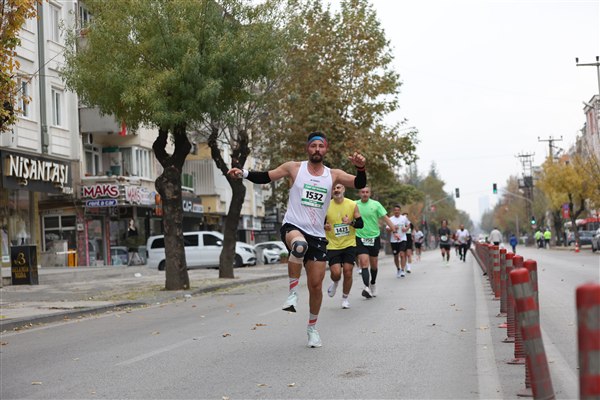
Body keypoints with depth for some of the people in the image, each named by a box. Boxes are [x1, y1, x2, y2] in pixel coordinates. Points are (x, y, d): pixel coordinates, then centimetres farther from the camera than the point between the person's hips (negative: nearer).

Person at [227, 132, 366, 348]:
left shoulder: (333, 175, 5)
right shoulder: (294, 168, 2)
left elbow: (359, 184, -4)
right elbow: (265, 177, 6)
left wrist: (361, 168, -24)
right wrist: (243, 173, -10)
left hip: (317, 235, 3)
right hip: (292, 227, -3)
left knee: (316, 285, 4)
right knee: (299, 245, -41)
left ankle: (312, 327, 27)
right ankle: (293, 292, -21)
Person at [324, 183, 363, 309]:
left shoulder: (352, 205, -2)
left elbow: (360, 223, 2)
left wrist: (351, 222, -18)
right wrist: (324, 227, -17)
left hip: (349, 244, 1)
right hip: (333, 246, -1)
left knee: (348, 272, -3)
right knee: (335, 272, -12)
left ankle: (345, 298, 18)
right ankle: (335, 282, 26)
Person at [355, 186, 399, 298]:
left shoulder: (375, 204, -2)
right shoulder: (355, 205, 0)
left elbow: (386, 218, -2)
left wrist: (394, 231, -8)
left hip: (374, 238, 1)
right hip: (360, 238, -1)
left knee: (374, 265, 10)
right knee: (364, 263, -15)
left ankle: (373, 284, 32)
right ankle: (367, 288, -22)